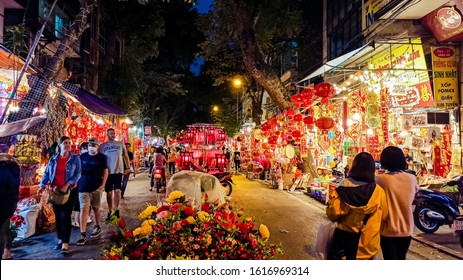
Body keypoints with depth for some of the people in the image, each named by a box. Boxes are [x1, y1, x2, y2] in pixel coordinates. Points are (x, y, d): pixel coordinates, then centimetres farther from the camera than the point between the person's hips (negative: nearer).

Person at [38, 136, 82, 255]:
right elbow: (47, 173, 8)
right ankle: (60, 240, 23)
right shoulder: (53, 159, 7)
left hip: (70, 191, -4)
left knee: (65, 216, -8)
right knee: (58, 216, 10)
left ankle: (65, 244, -7)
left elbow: (78, 174, -7)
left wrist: (67, 184, -19)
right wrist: (42, 185, -8)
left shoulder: (75, 158, -2)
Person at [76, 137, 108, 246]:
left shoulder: (102, 157, 0)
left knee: (96, 208, 11)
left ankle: (97, 228, 30)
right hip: (83, 188, 1)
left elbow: (105, 171, 1)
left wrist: (103, 185, -6)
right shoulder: (82, 156, 6)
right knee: (84, 209, -5)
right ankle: (83, 234, -3)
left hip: (96, 188, -1)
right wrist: (78, 183, 7)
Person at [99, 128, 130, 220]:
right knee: (109, 192, 8)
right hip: (108, 172, 1)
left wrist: (128, 167, 7)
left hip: (118, 171, -1)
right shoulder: (102, 146, 3)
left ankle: (116, 210, 1)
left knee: (117, 191, -6)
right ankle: (110, 212, 18)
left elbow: (125, 156, 11)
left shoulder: (121, 144, 4)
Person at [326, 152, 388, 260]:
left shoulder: (343, 189, -16)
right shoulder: (378, 192, -13)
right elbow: (383, 216, 0)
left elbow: (333, 214, -14)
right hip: (368, 243, 1)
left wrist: (332, 200, 5)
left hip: (344, 240, -1)